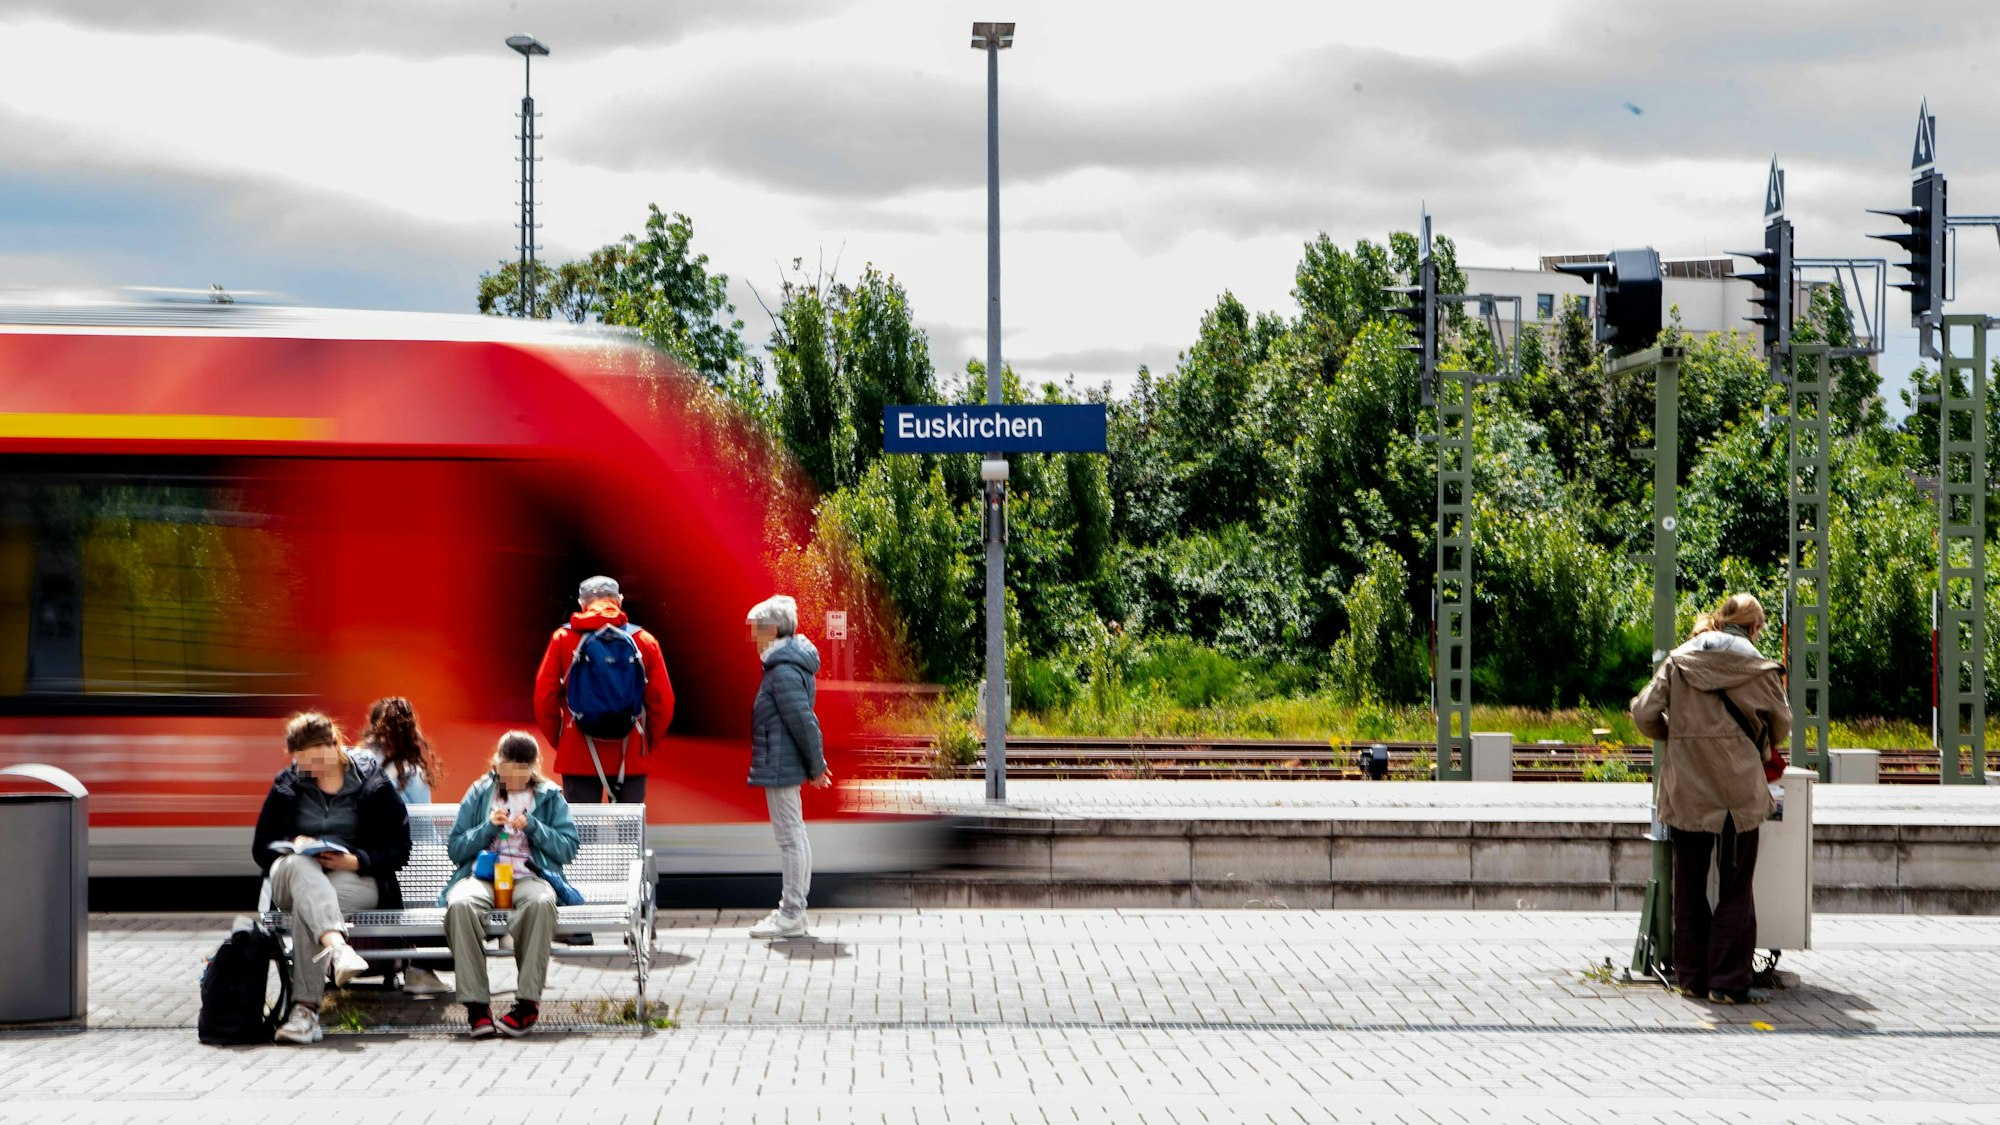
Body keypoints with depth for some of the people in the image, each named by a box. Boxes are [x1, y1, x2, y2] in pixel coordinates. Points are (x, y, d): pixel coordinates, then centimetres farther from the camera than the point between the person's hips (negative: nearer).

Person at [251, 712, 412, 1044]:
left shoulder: (373, 786, 7)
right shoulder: (287, 786, 15)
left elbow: (398, 850, 3)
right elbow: (261, 848, 14)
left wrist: (355, 861, -14)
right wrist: (293, 845, -8)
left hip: (357, 880, -2)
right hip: (292, 880, 2)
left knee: (305, 906, -37)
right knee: (298, 865, -37)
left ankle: (305, 1008, -42)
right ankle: (337, 947, -62)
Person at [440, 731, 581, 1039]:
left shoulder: (550, 797, 18)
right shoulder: (479, 794, 20)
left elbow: (568, 848, 8)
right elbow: (455, 849, 13)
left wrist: (532, 827, -5)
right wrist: (489, 827, -2)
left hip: (530, 876, -1)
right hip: (481, 875, 1)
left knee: (540, 901, -40)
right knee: (460, 903, -37)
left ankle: (528, 1002, -37)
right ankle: (476, 1003, -37)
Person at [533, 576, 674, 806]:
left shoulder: (563, 639, -1)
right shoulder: (644, 641, 0)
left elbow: (544, 699, -2)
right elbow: (663, 702, -1)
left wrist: (558, 740, 10)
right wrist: (647, 743, 12)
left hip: (578, 759, 0)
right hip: (631, 759, 1)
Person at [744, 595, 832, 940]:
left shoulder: (784, 672, -19)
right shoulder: (788, 665, 13)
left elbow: (803, 721, -20)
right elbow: (804, 720, 19)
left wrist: (815, 766, -12)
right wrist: (816, 762, 20)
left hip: (779, 767, -11)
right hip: (784, 766, 11)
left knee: (790, 838, -6)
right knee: (795, 837, 15)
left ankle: (791, 915, -3)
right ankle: (793, 908, 23)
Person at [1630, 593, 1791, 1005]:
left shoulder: (1678, 662, 2)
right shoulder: (1758, 669, -4)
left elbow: (1644, 715, -2)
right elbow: (1780, 726, 8)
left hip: (1685, 790, 3)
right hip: (1737, 792, -3)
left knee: (1690, 886, 13)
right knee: (1735, 889, 4)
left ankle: (1690, 975, 17)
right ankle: (1728, 982, 0)